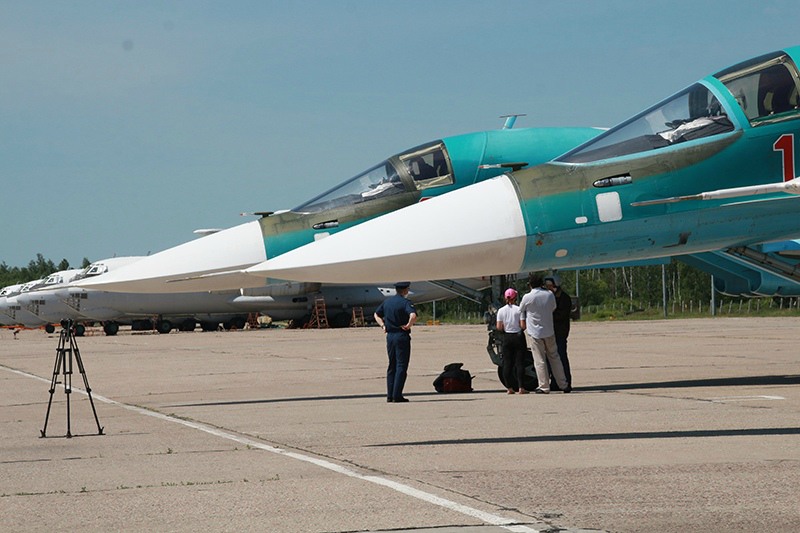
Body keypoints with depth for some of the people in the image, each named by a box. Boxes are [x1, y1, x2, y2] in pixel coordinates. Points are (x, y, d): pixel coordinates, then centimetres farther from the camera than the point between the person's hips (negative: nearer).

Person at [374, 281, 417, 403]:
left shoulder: (386, 302, 10)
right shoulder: (405, 302, -11)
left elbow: (377, 315, 23)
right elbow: (413, 315, -28)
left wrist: (383, 326, 14)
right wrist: (408, 325, -14)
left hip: (390, 336, 6)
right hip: (402, 336, -6)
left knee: (391, 366, 13)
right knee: (401, 366, -3)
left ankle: (390, 395, 12)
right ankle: (397, 395, -8)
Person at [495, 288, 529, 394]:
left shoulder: (501, 311, -2)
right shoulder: (519, 309, -9)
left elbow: (499, 327, -3)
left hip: (507, 337, 2)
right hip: (518, 337, -2)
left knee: (507, 362, 6)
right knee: (520, 362, 0)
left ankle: (509, 387, 4)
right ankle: (520, 387, -5)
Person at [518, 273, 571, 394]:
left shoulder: (527, 297, -11)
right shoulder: (550, 295, -1)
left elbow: (521, 310, 5)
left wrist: (522, 321, 20)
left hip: (535, 333, -4)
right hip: (549, 331, 4)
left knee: (539, 361, 0)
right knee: (554, 357, 13)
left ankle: (544, 387, 0)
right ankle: (563, 385, 15)